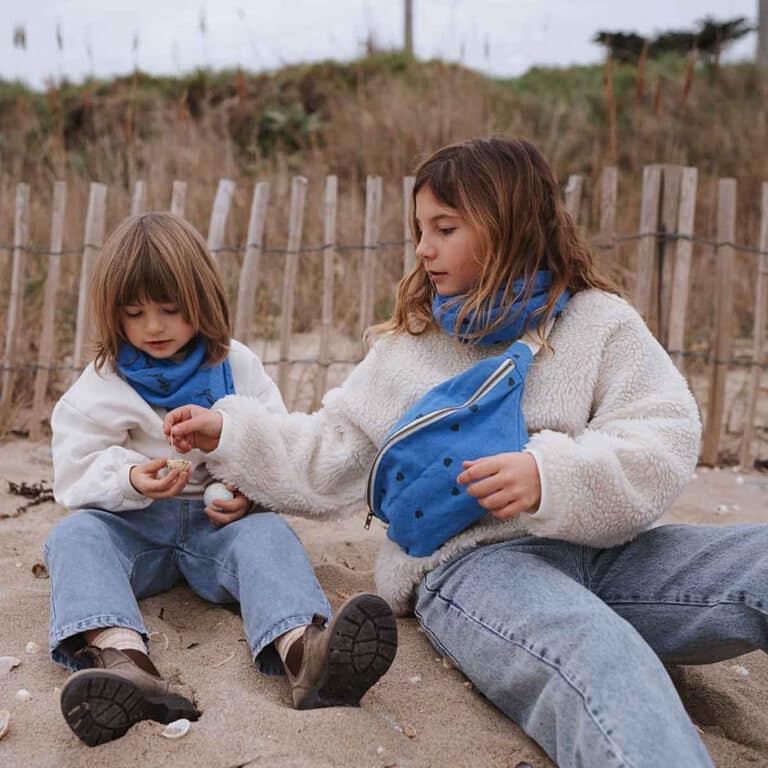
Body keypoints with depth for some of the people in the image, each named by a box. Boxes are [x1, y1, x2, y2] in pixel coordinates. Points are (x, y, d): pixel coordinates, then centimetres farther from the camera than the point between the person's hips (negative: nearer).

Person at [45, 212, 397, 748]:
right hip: (134, 524, 1)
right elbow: (77, 471, -1)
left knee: (267, 532, -31)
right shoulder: (101, 385, 4)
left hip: (218, 520, 0)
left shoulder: (238, 366, 5)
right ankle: (123, 659, -57)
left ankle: (303, 652, -61)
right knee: (73, 535, -28)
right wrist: (130, 479, -22)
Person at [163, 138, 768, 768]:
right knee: (599, 662, -36)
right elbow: (326, 460, 18)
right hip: (466, 559, -2)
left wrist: (551, 478, -18)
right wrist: (228, 433, 11)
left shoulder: (596, 319, 10)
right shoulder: (405, 346, 16)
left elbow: (665, 440, -3)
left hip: (600, 551, 2)